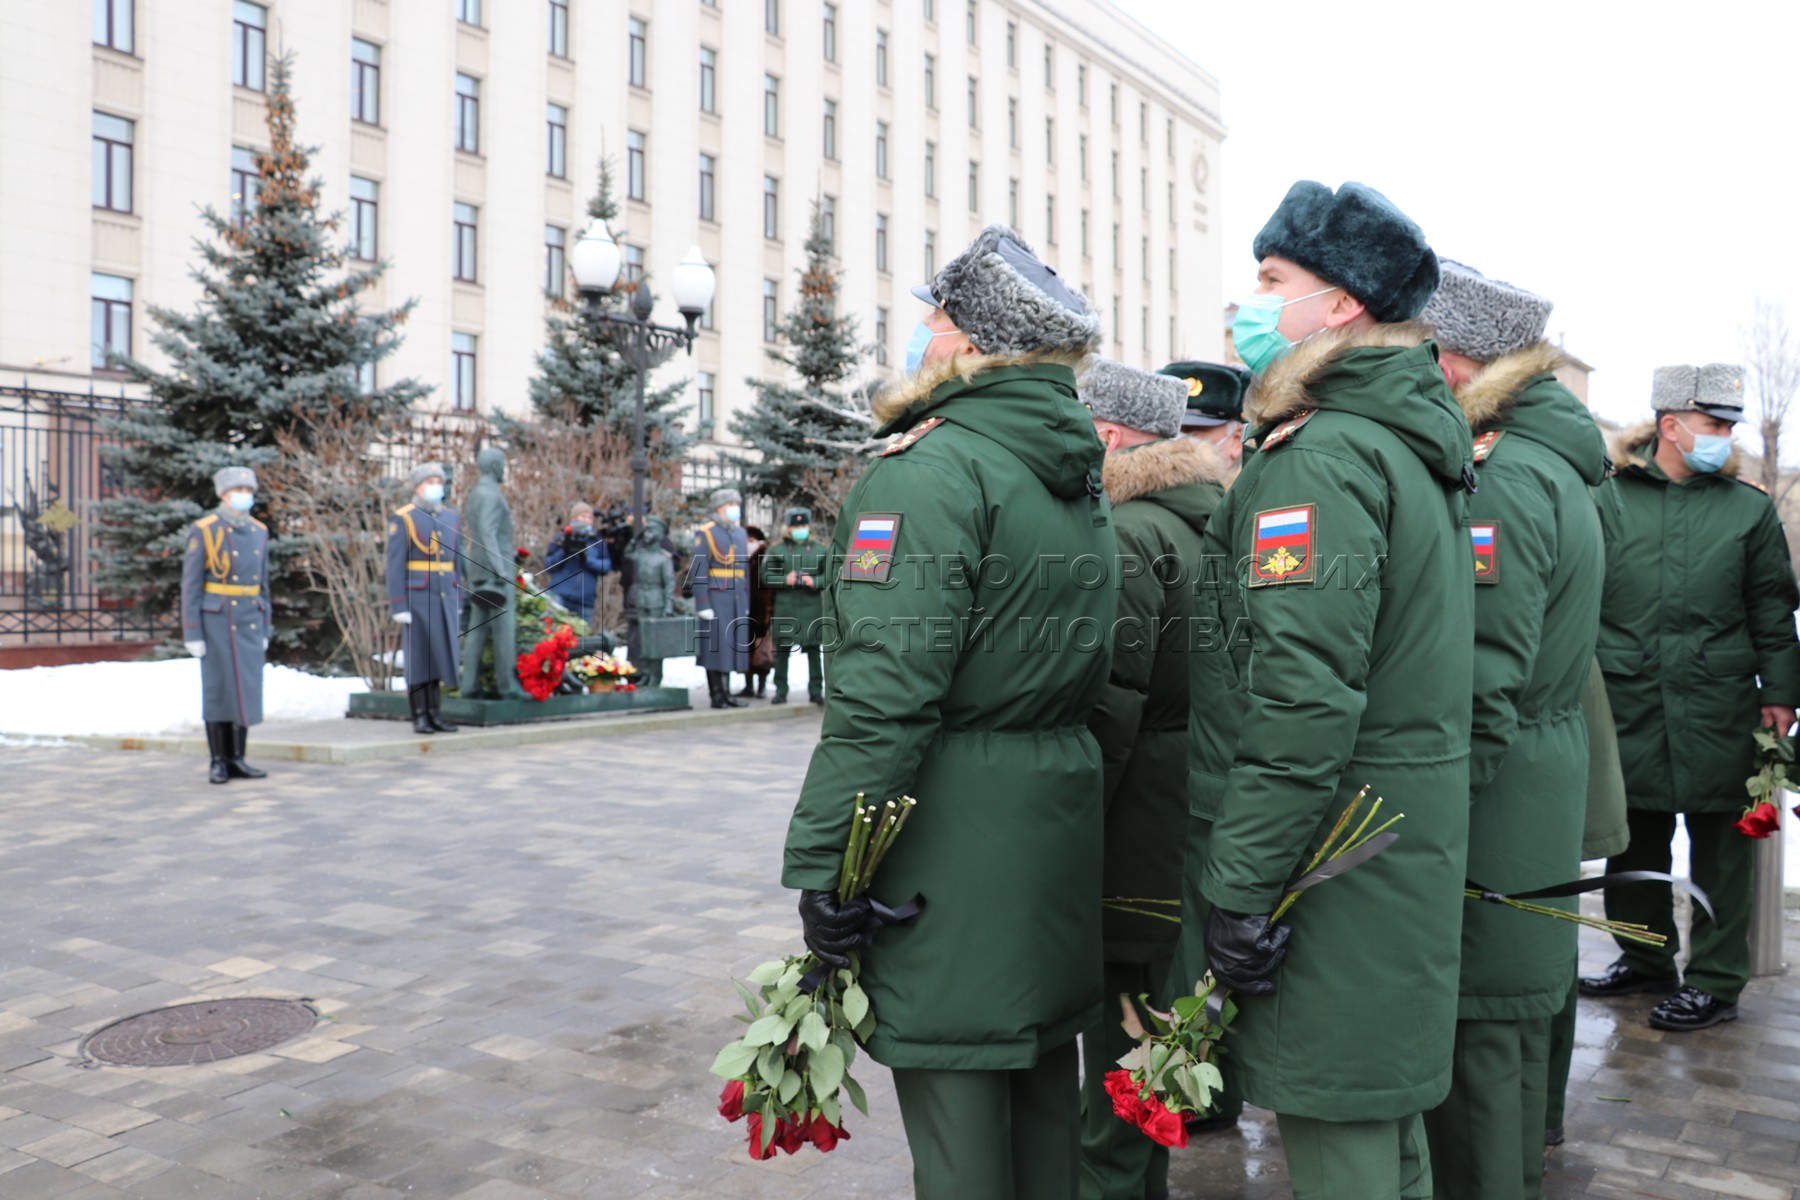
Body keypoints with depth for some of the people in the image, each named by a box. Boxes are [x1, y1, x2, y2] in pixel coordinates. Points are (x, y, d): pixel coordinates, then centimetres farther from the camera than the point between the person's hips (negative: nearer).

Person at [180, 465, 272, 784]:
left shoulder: (259, 531, 9)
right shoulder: (203, 531, -9)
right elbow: (191, 586, -9)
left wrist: (264, 629, 12)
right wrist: (192, 635, -12)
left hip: (249, 621, 5)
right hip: (217, 620, -5)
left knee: (245, 689, 5)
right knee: (218, 690, -2)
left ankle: (236, 759, 12)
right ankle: (218, 762, 8)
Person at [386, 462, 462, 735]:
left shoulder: (450, 517, 10)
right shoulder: (402, 519, -7)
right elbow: (395, 566, -9)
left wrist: (458, 602, 11)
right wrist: (399, 607, -14)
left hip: (445, 598, 5)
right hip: (416, 598, -5)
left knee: (439, 655, 6)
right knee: (418, 657, -1)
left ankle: (435, 714, 13)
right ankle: (419, 717, 6)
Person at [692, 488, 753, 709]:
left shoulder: (741, 533, 15)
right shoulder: (705, 533, -5)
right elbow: (698, 571, -10)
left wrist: (747, 602, 14)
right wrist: (702, 604, -15)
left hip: (738, 600, 6)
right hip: (715, 600, -6)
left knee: (732, 645, 9)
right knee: (715, 646, -2)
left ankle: (726, 692, 17)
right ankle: (716, 695, 4)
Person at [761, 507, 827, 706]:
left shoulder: (819, 550, 9)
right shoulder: (776, 550, 5)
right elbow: (766, 577, 3)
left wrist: (815, 581, -11)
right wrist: (784, 579, -13)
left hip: (812, 606, 1)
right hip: (785, 606, -1)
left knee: (813, 649, 4)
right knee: (782, 649, 3)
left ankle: (816, 690, 11)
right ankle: (781, 690, 11)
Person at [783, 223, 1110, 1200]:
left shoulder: (931, 471, -15)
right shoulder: (1078, 479, 13)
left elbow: (884, 695, -22)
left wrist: (820, 862, -17)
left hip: (953, 827, -9)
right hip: (1059, 816, 9)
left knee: (954, 1089, 3)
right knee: (1042, 1073, 20)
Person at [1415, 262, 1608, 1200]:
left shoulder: (1501, 480, -18)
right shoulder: (1550, 462, 14)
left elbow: (1480, 690, -23)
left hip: (1494, 794, -11)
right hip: (1545, 772, 11)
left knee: (1474, 1036, 0)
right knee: (1512, 1019, 21)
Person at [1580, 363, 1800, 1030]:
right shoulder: (1607, 498, 5)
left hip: (1717, 707, 0)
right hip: (1626, 703, 1)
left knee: (1719, 847, 5)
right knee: (1634, 842, 11)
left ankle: (1716, 981, 16)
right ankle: (1645, 960, 28)